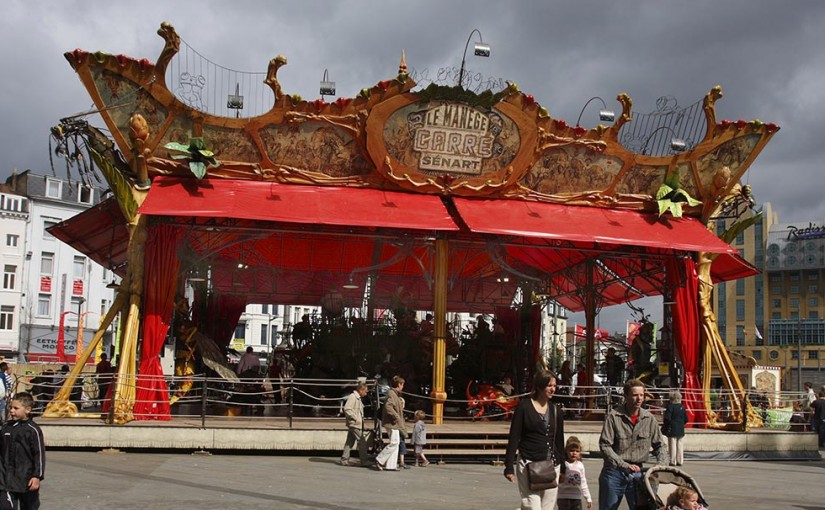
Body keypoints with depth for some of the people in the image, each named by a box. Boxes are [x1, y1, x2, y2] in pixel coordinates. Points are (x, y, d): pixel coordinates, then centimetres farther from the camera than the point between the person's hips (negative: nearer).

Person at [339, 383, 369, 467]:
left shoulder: (358, 398, 17)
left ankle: (344, 460, 16)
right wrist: (355, 418, -20)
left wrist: (361, 418, 14)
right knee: (362, 442, -8)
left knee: (350, 442, 12)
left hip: (358, 424, 10)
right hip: (354, 424, -10)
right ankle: (364, 461, -5)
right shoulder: (352, 397, -14)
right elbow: (347, 409, -23)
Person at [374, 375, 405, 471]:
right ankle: (380, 460, -5)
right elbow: (388, 406, -26)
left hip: (395, 424, 11)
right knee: (394, 443, -12)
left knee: (395, 443, 9)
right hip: (392, 423, -11)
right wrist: (396, 417, -22)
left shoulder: (396, 394, 19)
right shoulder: (391, 393, -13)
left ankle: (391, 465, 9)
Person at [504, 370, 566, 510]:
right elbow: (513, 438, -3)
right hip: (528, 464, -5)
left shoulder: (555, 410, 11)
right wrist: (509, 466, -7)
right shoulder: (524, 407, -2)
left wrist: (562, 468, 17)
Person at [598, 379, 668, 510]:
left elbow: (660, 445, 10)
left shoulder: (649, 419, 2)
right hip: (614, 472, -3)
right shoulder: (613, 417, -10)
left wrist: (660, 465, -8)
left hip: (637, 473, 3)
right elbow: (605, 446, -14)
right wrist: (624, 465, -20)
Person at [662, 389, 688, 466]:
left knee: (672, 446, -1)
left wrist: (665, 426, -1)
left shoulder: (670, 406, -13)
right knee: (679, 446, 11)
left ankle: (673, 461, -1)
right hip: (680, 430, 6)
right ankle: (679, 461, 12)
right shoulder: (682, 407, 5)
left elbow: (667, 418, -16)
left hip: (672, 430, -5)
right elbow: (686, 419, 8)